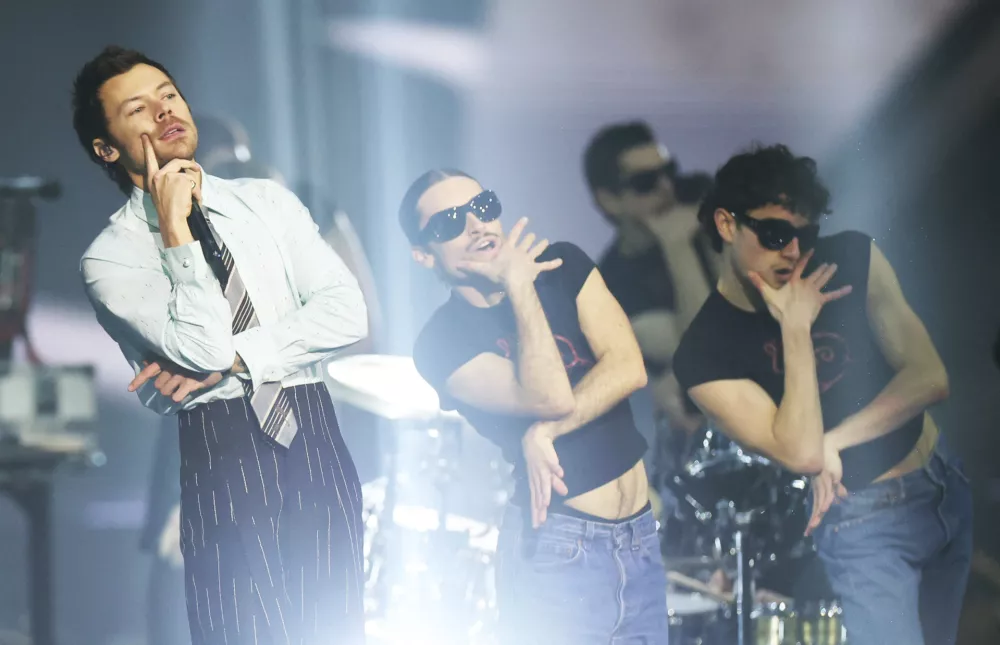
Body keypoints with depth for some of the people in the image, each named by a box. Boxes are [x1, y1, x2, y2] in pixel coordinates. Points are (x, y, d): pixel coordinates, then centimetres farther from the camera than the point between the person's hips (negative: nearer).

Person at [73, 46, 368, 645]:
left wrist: (235, 357, -10)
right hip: (223, 457, -3)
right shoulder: (111, 256, 1)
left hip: (317, 444, 3)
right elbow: (202, 348, -14)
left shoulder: (266, 201, 13)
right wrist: (176, 227, -10)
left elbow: (347, 310, 1)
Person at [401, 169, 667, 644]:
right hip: (558, 549, -5)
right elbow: (551, 397, -22)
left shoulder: (563, 267, 6)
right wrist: (519, 287, -16)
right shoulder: (442, 343, -8)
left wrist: (547, 431, -17)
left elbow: (628, 368, -7)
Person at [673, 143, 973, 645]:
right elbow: (802, 454, -26)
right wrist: (796, 330, -29)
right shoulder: (706, 353, -18)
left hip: (945, 486, 5)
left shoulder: (853, 260, -7)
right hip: (862, 525, -4)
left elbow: (930, 378, -9)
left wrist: (834, 442, -18)